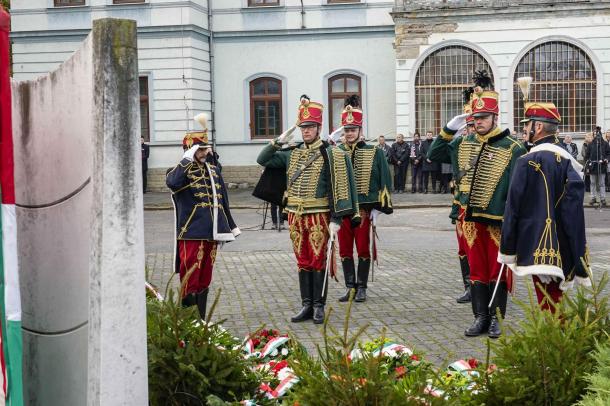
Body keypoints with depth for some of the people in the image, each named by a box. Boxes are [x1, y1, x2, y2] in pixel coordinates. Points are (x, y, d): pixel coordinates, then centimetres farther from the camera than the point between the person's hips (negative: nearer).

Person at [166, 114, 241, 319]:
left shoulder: (213, 169, 15)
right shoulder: (181, 170, -5)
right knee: (190, 279, -4)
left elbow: (223, 200, 22)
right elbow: (172, 182, -31)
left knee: (205, 279, 13)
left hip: (212, 233, 7)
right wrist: (188, 159, -27)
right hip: (191, 233, -6)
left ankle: (201, 320, 21)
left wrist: (231, 225, 24)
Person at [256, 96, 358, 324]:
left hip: (319, 217, -5)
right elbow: (263, 160, 13)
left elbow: (338, 188, -10)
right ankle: (307, 306, 18)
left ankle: (318, 307, 11)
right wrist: (279, 142, 0)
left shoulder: (330, 154, -7)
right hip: (296, 216, 5)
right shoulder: (292, 153, 9)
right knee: (303, 262, 10)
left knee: (319, 261, 2)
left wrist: (336, 220, -15)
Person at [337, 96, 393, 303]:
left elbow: (384, 182, 0)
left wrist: (378, 209, -5)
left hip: (364, 209, -2)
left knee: (363, 249, 4)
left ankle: (361, 288, 14)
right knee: (345, 250, 6)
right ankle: (350, 287, 17)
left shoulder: (374, 153, -1)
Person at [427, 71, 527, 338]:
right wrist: (449, 129, 5)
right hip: (471, 219, 4)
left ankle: (495, 318, 16)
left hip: (498, 221, -4)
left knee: (497, 270, 5)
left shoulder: (512, 148, -8)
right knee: (476, 269, 10)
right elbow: (433, 155, 17)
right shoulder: (463, 143, 6)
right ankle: (481, 317, 18)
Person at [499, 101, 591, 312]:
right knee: (555, 298, 19)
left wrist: (507, 250, -3)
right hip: (562, 250, 7)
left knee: (548, 306, -4)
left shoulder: (528, 162, -14)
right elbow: (575, 207, 6)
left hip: (537, 247, -7)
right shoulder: (567, 159, 5)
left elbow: (513, 207, -12)